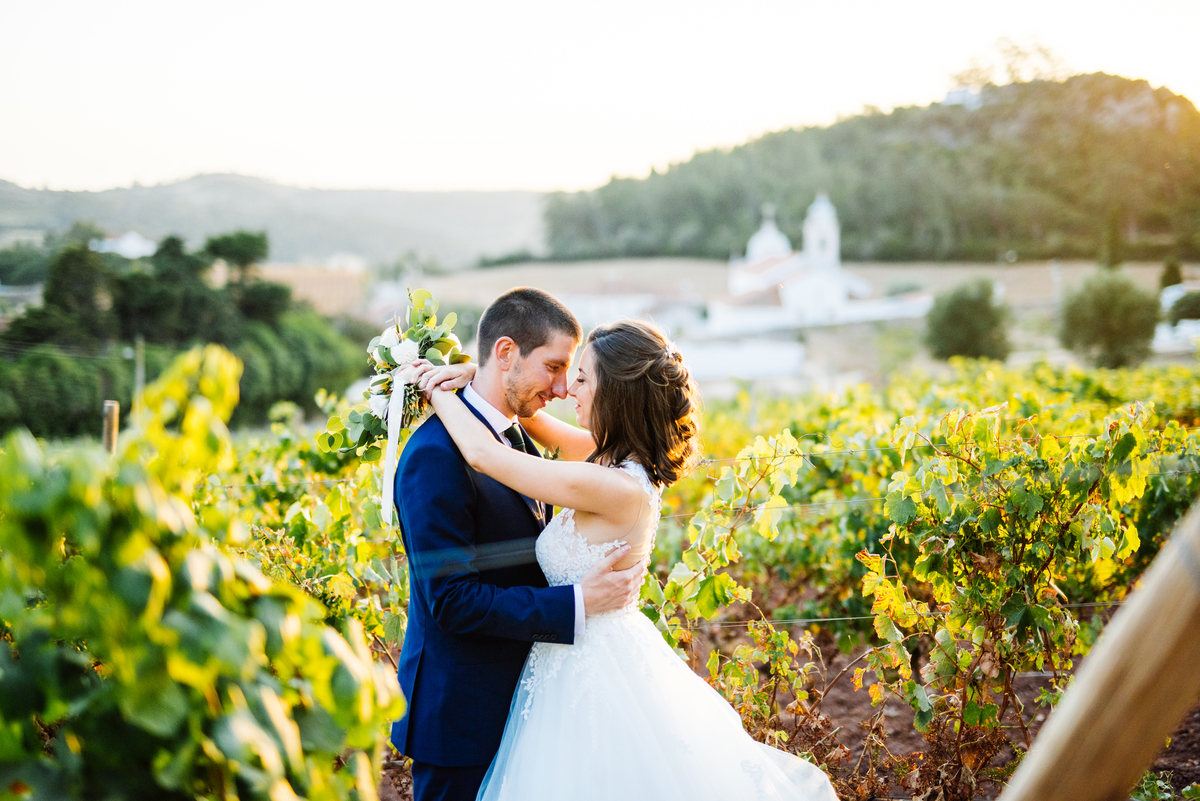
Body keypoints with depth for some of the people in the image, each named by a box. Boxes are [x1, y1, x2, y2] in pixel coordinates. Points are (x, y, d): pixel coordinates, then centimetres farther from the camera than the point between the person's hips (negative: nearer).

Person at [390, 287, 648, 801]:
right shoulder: (435, 455, -22)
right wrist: (576, 604, -25)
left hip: (517, 697, 9)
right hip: (462, 714, -9)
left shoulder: (517, 440, 7)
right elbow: (452, 599, -25)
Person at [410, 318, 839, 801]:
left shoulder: (615, 488, -29)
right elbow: (533, 418, 13)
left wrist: (437, 389, -10)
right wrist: (474, 376, -3)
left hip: (589, 668, -9)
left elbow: (482, 453, -25)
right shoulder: (622, 459, -2)